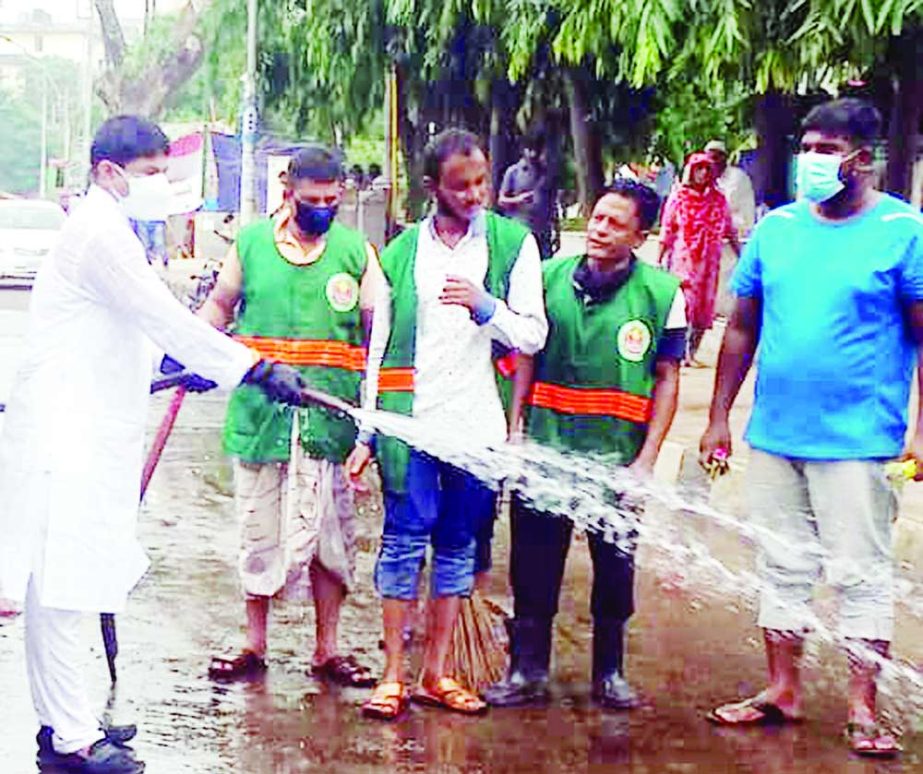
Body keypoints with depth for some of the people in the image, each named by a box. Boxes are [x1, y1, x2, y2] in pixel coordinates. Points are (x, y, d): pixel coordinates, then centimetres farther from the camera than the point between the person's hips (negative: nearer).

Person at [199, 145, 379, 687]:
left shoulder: (357, 250, 3)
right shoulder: (251, 243, 4)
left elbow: (380, 331, 4)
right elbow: (220, 305, 17)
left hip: (331, 417, 0)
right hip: (258, 413, 0)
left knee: (329, 534, 5)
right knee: (260, 529, 7)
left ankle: (328, 649, 16)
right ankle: (255, 645, 19)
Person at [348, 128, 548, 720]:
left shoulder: (513, 243, 3)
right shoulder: (401, 253, 6)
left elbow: (533, 337, 0)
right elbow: (378, 348, 9)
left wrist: (485, 306, -18)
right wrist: (366, 433, 6)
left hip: (478, 425, 1)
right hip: (411, 420, 0)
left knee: (459, 545, 7)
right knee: (405, 540, -2)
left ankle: (435, 673, 16)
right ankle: (393, 675, 3)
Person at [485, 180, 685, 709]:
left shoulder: (662, 293, -4)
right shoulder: (551, 277, 2)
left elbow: (667, 382, -2)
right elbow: (525, 357, 9)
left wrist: (646, 460, -7)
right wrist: (512, 432, 4)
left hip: (618, 460, -1)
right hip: (545, 449, 1)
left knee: (615, 570, 10)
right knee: (534, 566, 6)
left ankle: (609, 674, 25)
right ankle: (528, 671, 18)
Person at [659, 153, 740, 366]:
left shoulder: (718, 199, 7)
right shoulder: (678, 197, -1)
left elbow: (730, 232, 11)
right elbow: (666, 231, 0)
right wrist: (660, 260, -3)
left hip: (708, 261, 3)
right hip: (682, 260, -3)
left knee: (703, 308, 5)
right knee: (683, 304, -8)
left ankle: (691, 353, 15)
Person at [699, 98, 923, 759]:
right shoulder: (777, 228, 6)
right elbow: (742, 328, 11)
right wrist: (719, 418, 9)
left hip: (856, 441, -5)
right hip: (775, 434, 5)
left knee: (862, 574, 2)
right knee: (784, 566, 14)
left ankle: (863, 710, 11)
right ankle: (784, 690, 27)